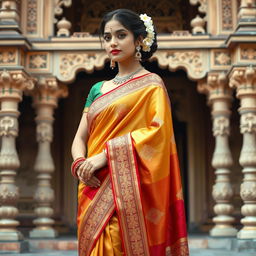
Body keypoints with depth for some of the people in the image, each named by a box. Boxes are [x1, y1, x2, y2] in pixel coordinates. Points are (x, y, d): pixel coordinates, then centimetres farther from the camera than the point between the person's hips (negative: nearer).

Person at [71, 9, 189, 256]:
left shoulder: (151, 85, 1)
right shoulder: (98, 89, 18)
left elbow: (159, 131, -13)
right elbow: (80, 137, 15)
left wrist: (106, 155, -18)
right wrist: (80, 164, -8)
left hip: (127, 191, -5)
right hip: (93, 191, 6)